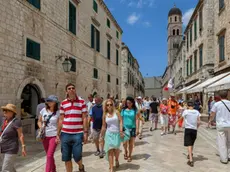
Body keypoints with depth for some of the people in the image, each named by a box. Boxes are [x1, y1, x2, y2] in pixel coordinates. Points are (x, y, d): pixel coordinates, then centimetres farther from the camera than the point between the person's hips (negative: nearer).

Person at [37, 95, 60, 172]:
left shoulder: (58, 112, -8)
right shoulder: (43, 110, 2)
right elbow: (39, 121, 13)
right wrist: (41, 127, -5)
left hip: (53, 136, -5)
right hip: (45, 136, 5)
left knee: (49, 156, -10)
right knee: (49, 155, 18)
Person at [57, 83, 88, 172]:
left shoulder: (82, 101, 0)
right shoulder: (63, 103, 6)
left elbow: (84, 118, -2)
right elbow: (61, 119, 9)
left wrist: (85, 132, -7)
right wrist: (58, 134, 6)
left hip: (78, 134, -2)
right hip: (65, 134, 3)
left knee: (77, 156, 0)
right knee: (66, 158, 8)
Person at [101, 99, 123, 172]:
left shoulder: (116, 112, -1)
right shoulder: (105, 115, 4)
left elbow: (121, 121, -6)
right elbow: (104, 126, 11)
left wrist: (121, 131, -16)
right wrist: (102, 135, 15)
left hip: (117, 133, -1)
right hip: (109, 133, 1)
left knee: (116, 148, -2)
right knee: (110, 150, -2)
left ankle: (117, 160, 33)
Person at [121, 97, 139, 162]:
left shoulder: (135, 110, -3)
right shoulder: (123, 110, 0)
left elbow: (137, 120, -4)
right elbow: (121, 119, 4)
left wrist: (137, 129, -10)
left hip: (132, 128, 0)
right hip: (125, 128, 1)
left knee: (131, 143, 9)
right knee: (125, 143, -4)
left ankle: (129, 155, 27)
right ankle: (125, 152, 26)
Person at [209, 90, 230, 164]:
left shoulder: (217, 104, -7)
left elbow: (212, 115, 0)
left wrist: (210, 121, 18)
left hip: (221, 125, -3)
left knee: (221, 143, 5)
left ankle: (224, 159, 9)